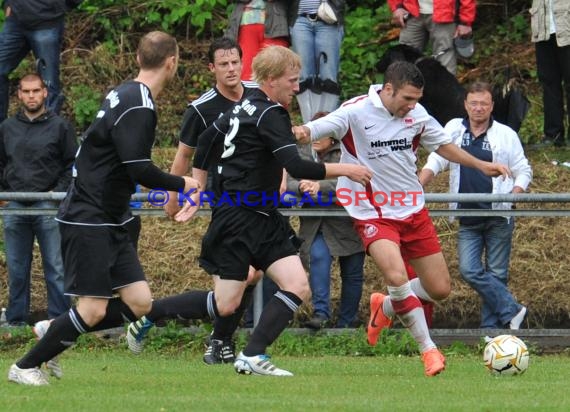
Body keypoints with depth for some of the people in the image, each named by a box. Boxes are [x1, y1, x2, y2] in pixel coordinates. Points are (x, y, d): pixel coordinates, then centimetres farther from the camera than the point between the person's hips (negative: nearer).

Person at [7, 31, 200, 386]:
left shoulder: (125, 94, 10)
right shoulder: (138, 106, -20)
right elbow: (139, 169, -25)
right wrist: (181, 184, -10)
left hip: (111, 221, 10)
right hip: (88, 220, -10)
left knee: (139, 303, 2)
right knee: (93, 310, -8)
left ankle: (54, 333, 15)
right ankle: (25, 367, 7)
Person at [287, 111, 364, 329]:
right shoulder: (303, 155, 5)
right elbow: (287, 182, -3)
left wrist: (320, 186, -33)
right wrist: (301, 186, -26)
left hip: (347, 223, -2)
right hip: (316, 224, 2)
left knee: (352, 274, 5)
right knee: (318, 256, -25)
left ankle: (346, 323, 18)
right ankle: (320, 312, -27)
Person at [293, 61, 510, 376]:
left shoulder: (416, 114, 0)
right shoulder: (356, 112, -17)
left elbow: (442, 144, 17)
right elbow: (315, 130, -26)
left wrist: (481, 165, 13)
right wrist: (301, 133, -49)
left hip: (413, 211, 6)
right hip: (373, 215, -6)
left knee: (440, 289, 5)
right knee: (396, 275, -29)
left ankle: (385, 308, 36)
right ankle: (428, 350, -13)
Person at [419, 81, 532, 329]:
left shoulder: (506, 135, 5)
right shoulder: (454, 130, 9)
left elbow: (523, 171, 9)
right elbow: (436, 162, 6)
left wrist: (516, 194, -11)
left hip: (499, 218, -2)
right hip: (467, 220, 2)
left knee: (497, 274, 1)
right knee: (469, 270, -12)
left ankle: (491, 327, 7)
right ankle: (511, 311, -5)